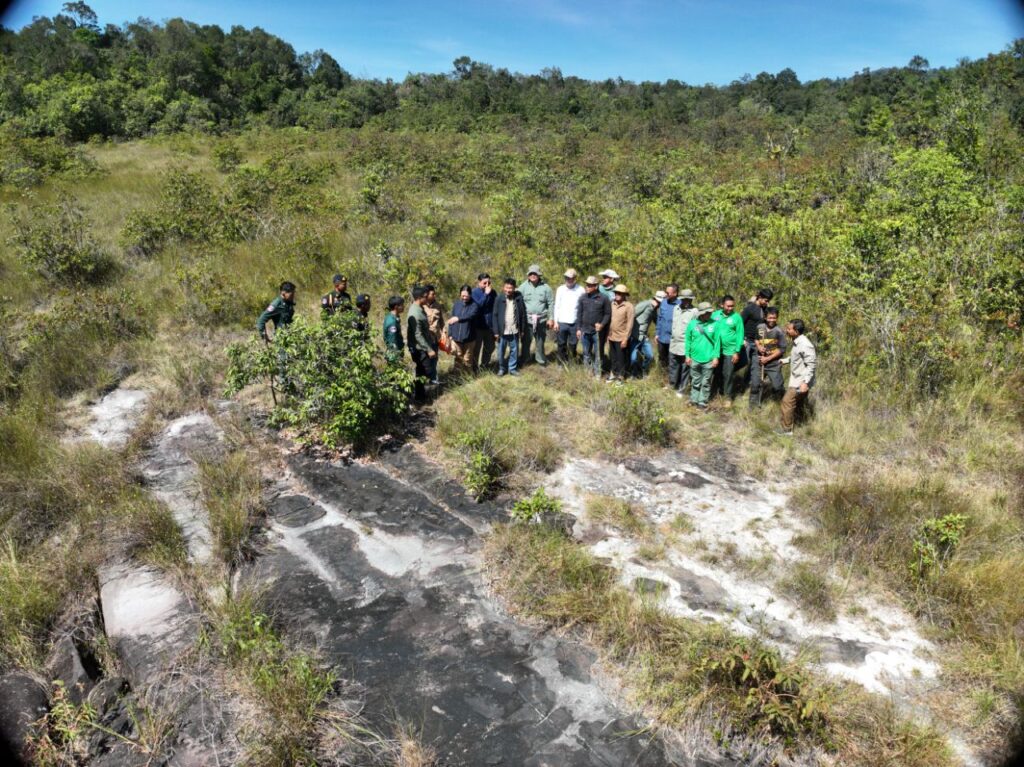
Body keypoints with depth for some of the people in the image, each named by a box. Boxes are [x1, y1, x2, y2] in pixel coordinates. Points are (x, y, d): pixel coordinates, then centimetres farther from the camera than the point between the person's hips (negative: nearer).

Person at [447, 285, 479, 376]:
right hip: (456, 337, 3)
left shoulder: (474, 305, -7)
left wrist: (458, 318, -25)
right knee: (458, 359, 11)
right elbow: (451, 320, 8)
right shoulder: (456, 304, 5)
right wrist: (450, 334, 5)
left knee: (467, 360, 7)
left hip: (469, 338, -3)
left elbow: (470, 315, -26)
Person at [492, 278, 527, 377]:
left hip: (514, 331, 1)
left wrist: (523, 329, 3)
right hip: (502, 331, -1)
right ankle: (501, 368, 25)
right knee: (501, 351, 8)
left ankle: (512, 368, 25)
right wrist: (496, 331, -8)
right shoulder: (499, 299, -7)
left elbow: (523, 314, 3)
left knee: (514, 350, 11)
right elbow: (495, 316, -5)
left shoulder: (519, 298, -3)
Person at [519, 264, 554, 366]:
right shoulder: (523, 286, -1)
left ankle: (540, 359, 27)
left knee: (540, 341, 12)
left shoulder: (545, 287, 1)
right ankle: (524, 359, 19)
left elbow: (551, 303, 4)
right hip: (527, 319, -1)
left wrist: (550, 318, 1)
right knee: (526, 340, 4)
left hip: (541, 319, 1)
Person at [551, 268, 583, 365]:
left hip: (575, 323, -1)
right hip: (562, 322, 1)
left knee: (573, 344, 5)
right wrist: (555, 321, 1)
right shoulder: (560, 289, 0)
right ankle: (562, 363, 21)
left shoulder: (580, 290, -3)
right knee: (561, 344, 9)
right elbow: (556, 306, 4)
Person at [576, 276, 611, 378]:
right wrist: (578, 328, 5)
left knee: (597, 354, 4)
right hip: (585, 331, 4)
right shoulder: (583, 298, 3)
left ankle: (597, 373, 12)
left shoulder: (603, 298, -7)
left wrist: (602, 324, -16)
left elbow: (608, 314, -1)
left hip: (597, 331, -3)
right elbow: (579, 313, 8)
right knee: (586, 353, 13)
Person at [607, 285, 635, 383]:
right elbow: (609, 319, 10)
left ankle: (621, 376, 18)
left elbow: (630, 324, -13)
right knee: (613, 357, 16)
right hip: (611, 336, 5)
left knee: (621, 358, 5)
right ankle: (614, 374, 31)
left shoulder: (629, 306, -11)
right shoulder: (612, 304, 5)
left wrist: (626, 339, -16)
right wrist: (608, 334, 8)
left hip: (621, 338, -5)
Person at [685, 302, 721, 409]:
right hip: (695, 358, 1)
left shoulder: (714, 324, -8)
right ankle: (693, 400, 27)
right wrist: (687, 355, 2)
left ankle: (702, 402, 19)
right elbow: (688, 340, 2)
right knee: (695, 381, 15)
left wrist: (716, 357, -6)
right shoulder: (692, 324, -5)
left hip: (708, 359, -1)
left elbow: (717, 341, -4)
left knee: (706, 382, 9)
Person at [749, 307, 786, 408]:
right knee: (755, 384, 4)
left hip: (773, 363, -2)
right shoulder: (759, 327, 0)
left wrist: (768, 359, -14)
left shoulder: (779, 331, -11)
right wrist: (758, 346, -4)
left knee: (778, 387, -6)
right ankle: (754, 406, 22)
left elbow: (782, 349, -10)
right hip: (758, 361, 2)